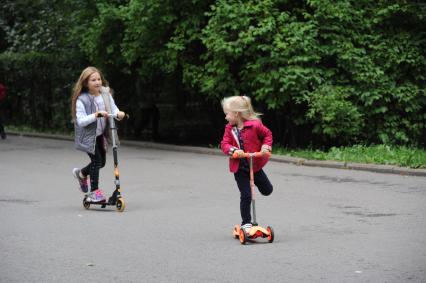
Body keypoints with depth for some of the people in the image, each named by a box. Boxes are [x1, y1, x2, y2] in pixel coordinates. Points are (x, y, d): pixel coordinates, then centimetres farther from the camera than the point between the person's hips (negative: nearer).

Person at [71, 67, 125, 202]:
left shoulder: (105, 94, -2)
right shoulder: (82, 99, -19)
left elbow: (113, 109, -4)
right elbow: (80, 121, -26)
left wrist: (118, 113, -27)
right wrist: (96, 115, -38)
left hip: (100, 135, 6)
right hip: (88, 136, -6)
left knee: (101, 162, 14)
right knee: (97, 160, -11)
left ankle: (81, 173, 42)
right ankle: (94, 191, 3)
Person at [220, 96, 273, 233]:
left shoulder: (254, 125, -13)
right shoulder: (229, 129, -2)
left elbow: (267, 134, 1)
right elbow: (224, 144, -8)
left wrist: (266, 146, -16)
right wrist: (233, 150, -27)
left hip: (255, 165, -1)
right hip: (239, 167, 1)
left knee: (267, 190, 11)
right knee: (245, 196, -2)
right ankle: (246, 223, 9)